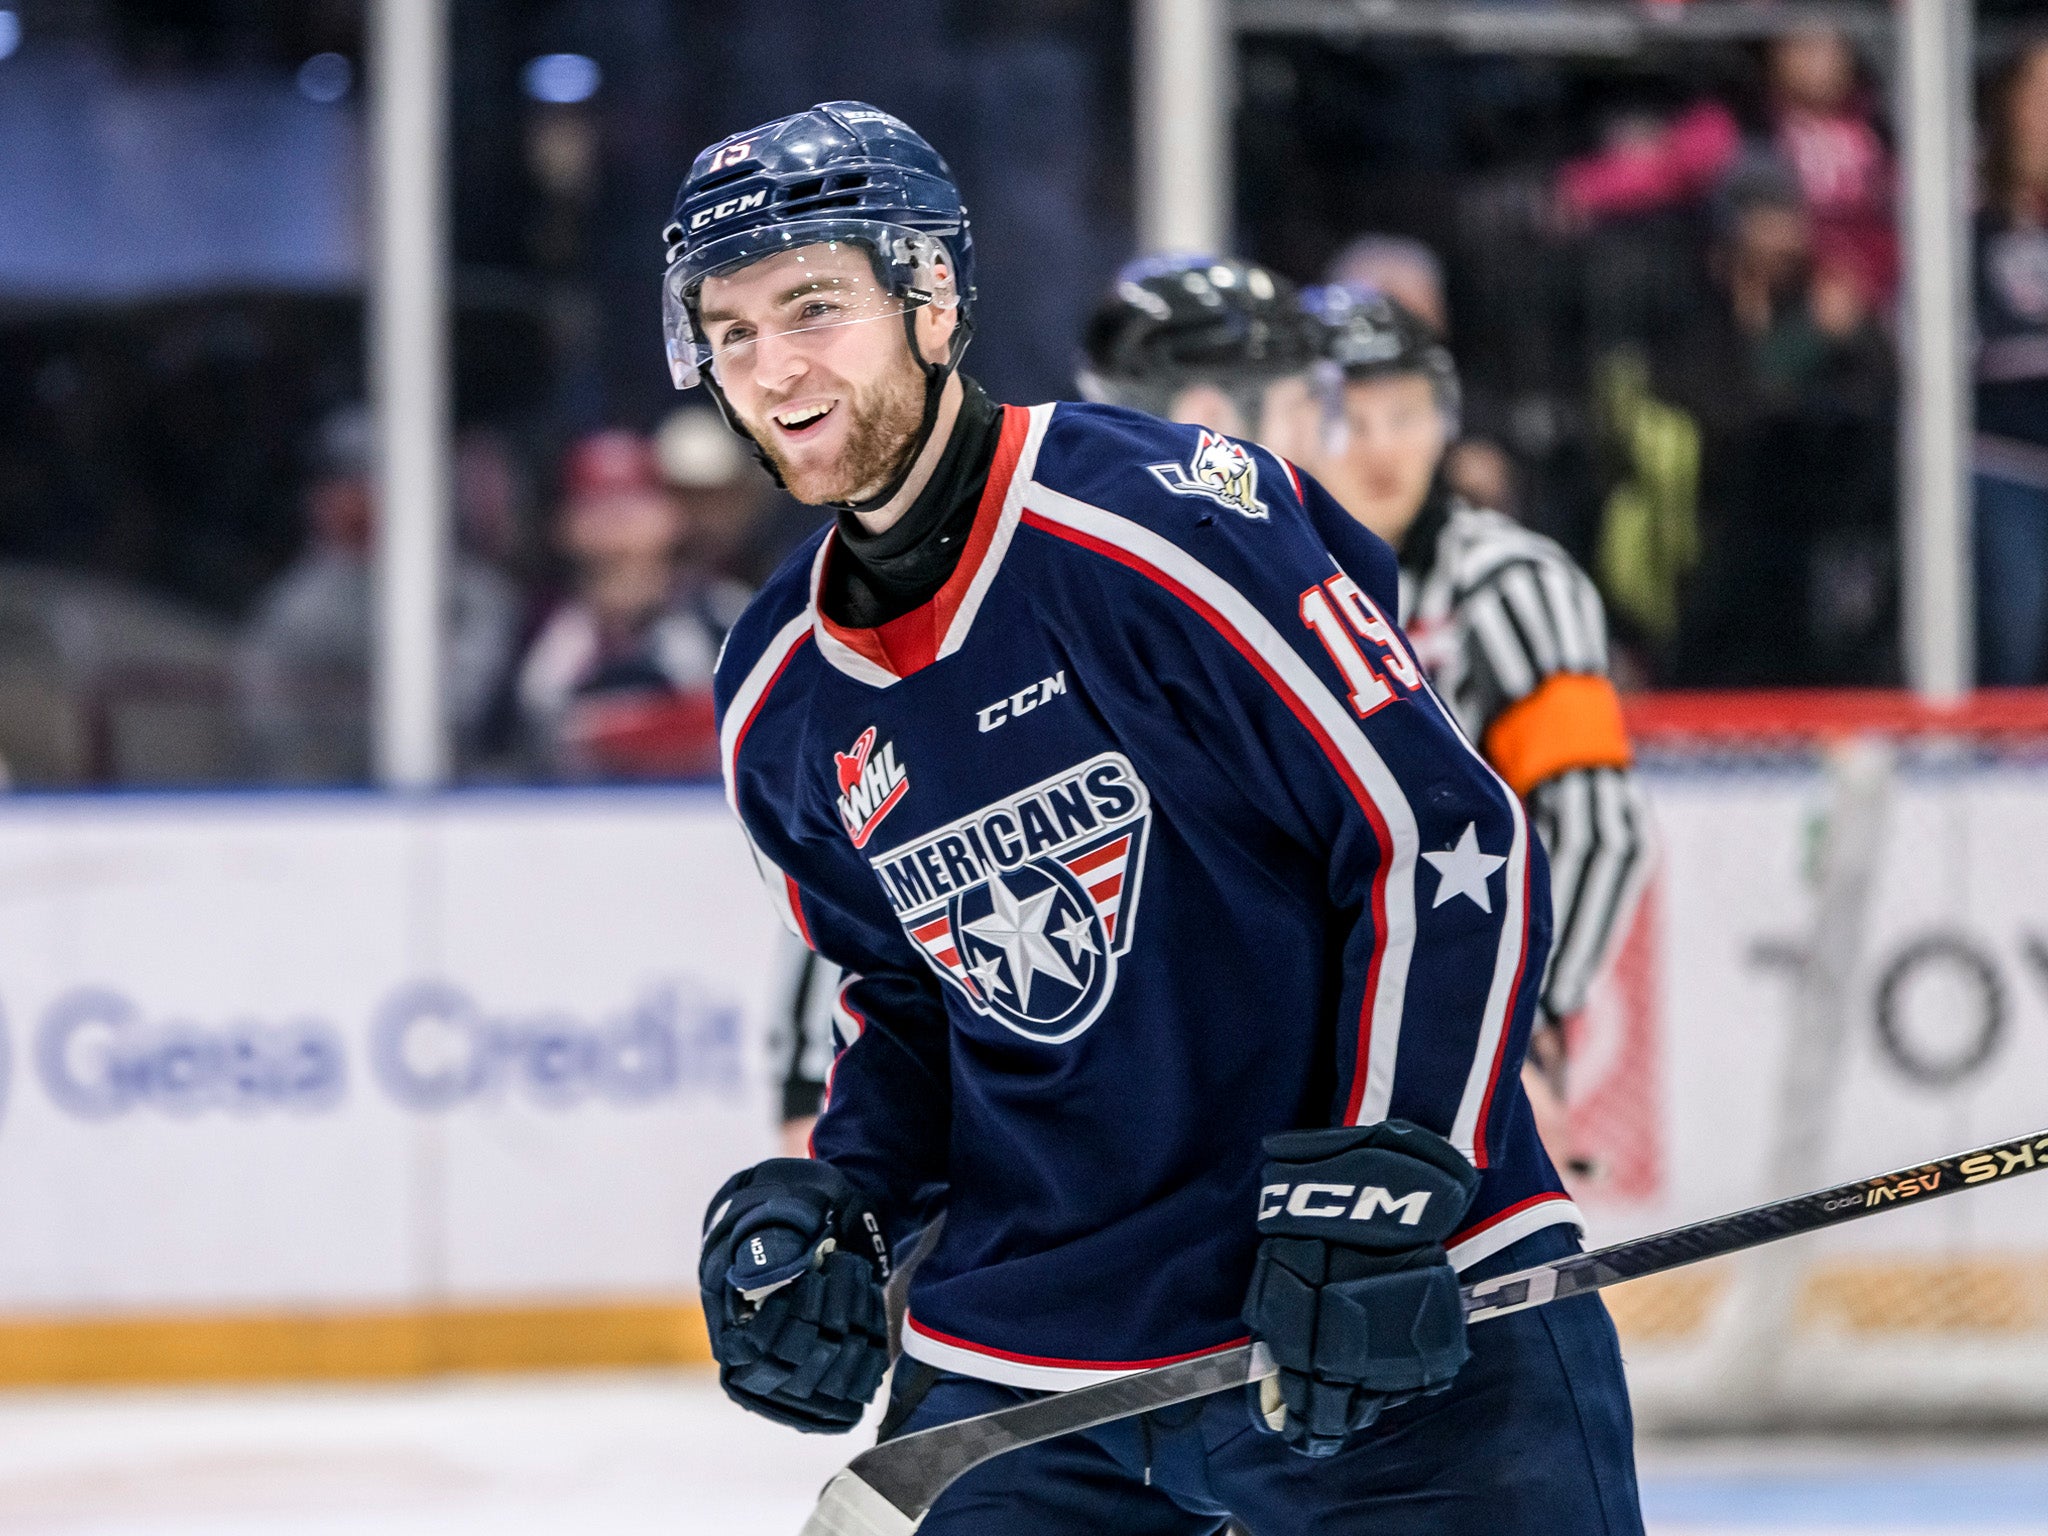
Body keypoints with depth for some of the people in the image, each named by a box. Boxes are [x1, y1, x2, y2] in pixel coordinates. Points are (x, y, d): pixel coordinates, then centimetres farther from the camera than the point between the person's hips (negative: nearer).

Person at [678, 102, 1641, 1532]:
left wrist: (1373, 1193, -21)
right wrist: (841, 1209, 3)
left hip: (1391, 1316, -6)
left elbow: (1456, 848, -16)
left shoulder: (1165, 518, -14)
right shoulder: (779, 704, 7)